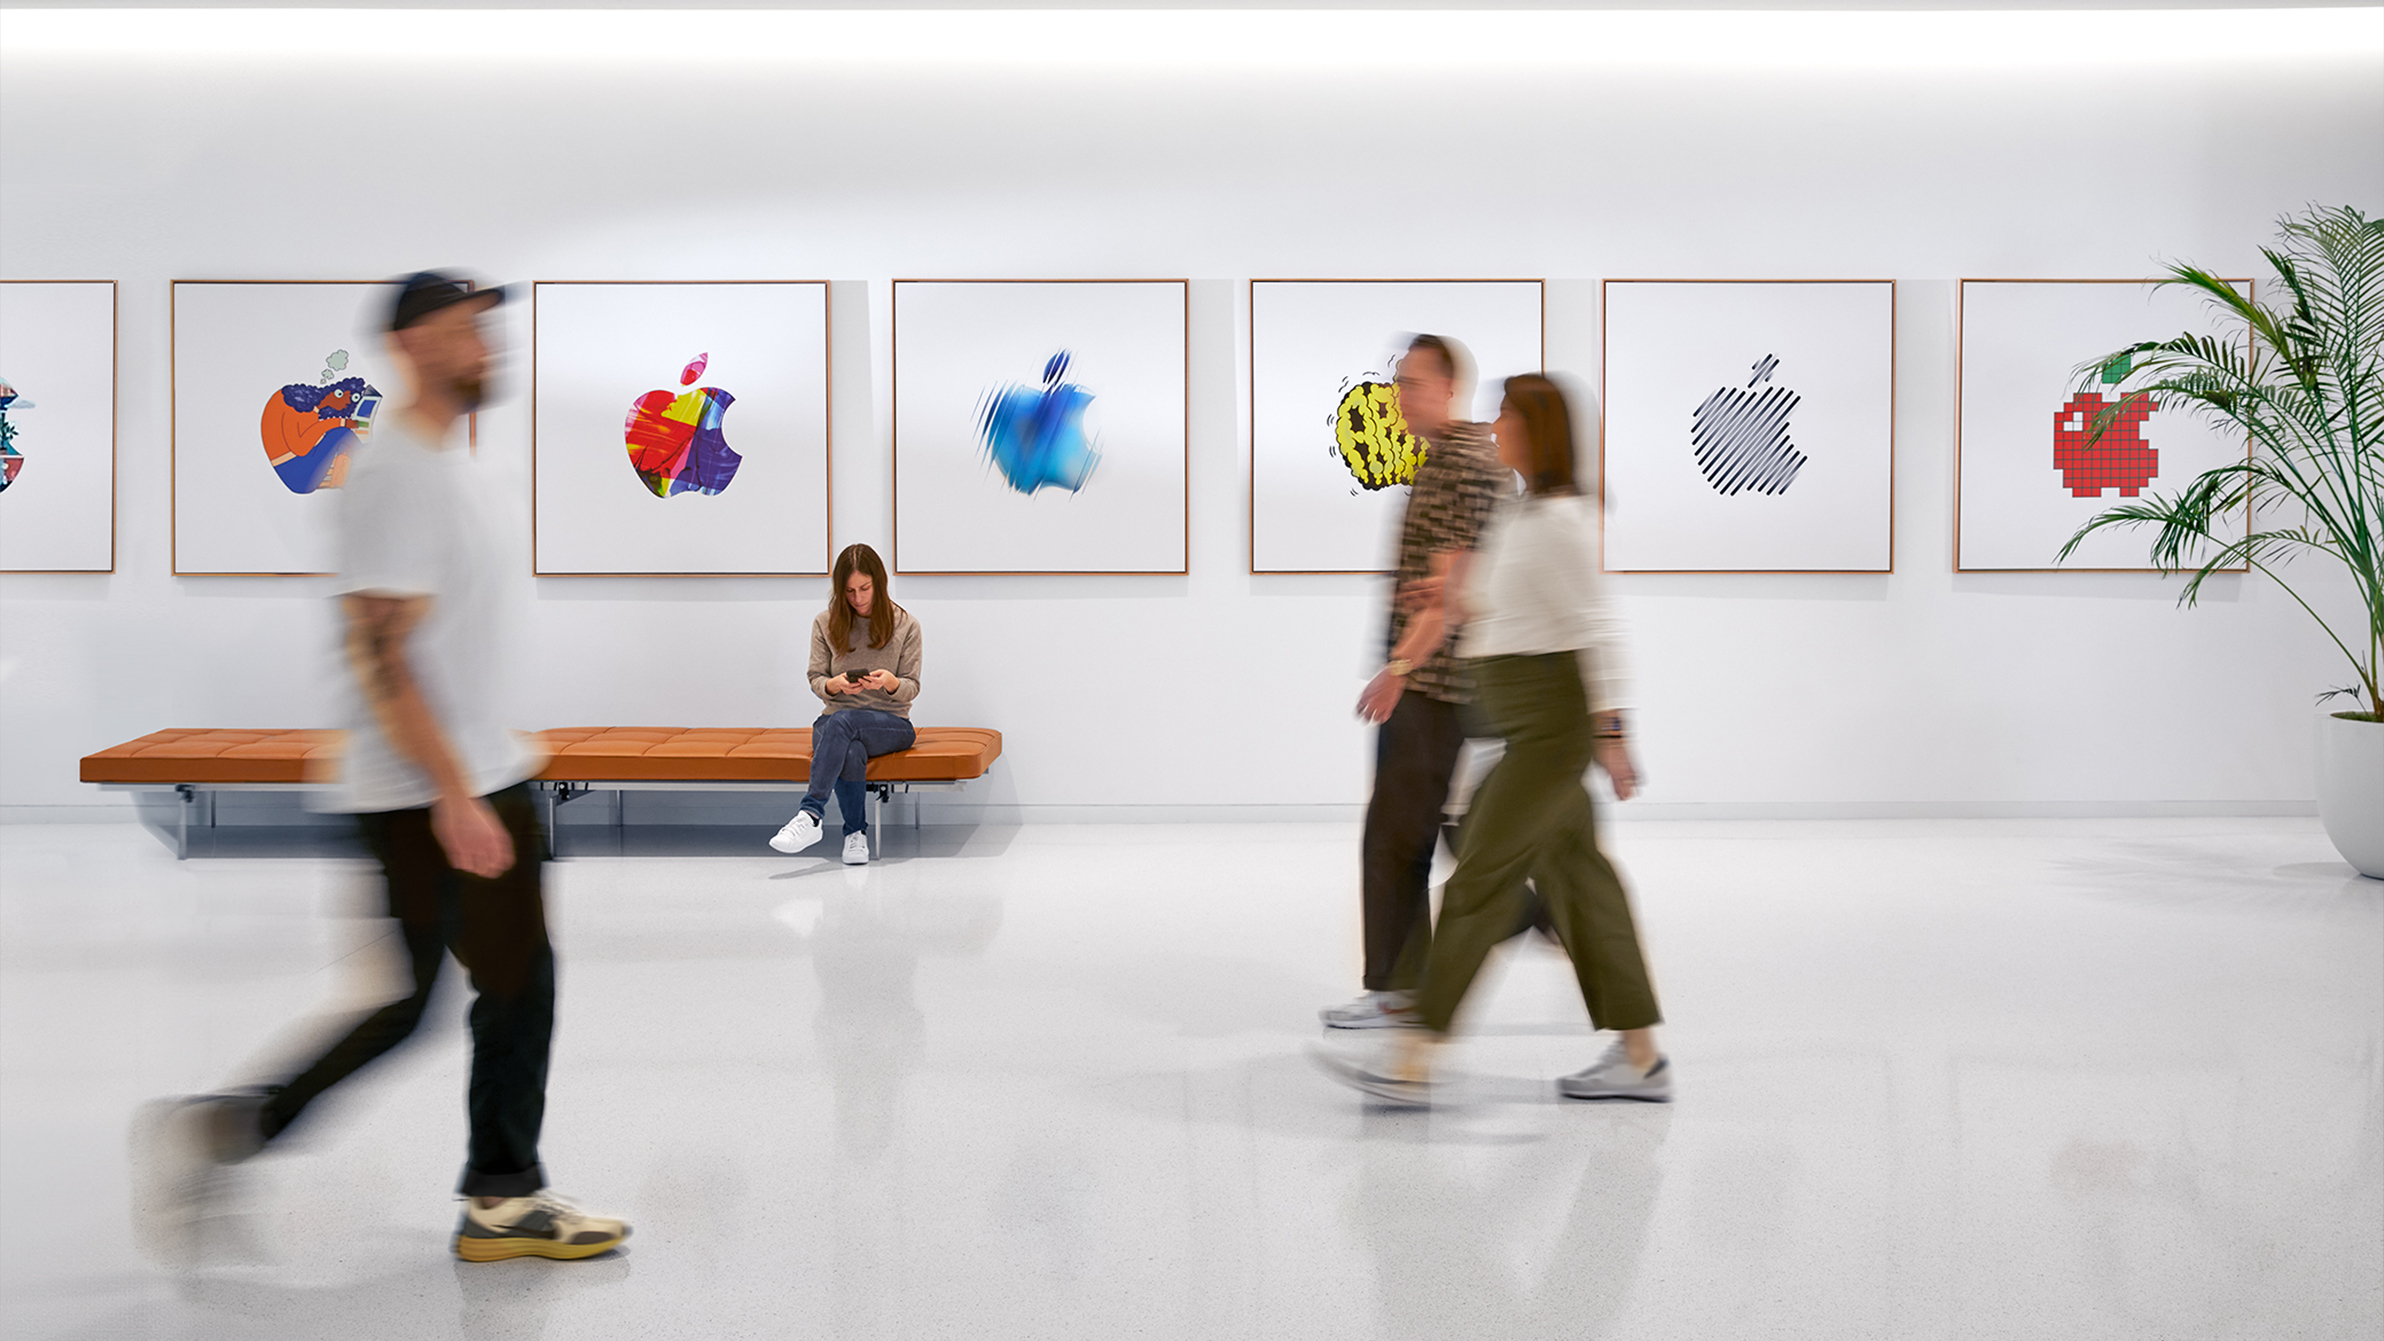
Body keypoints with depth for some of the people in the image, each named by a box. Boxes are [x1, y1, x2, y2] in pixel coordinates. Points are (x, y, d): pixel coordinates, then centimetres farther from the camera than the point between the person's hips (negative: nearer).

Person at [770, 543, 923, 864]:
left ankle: (810, 814, -44)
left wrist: (890, 682, -21)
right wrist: (834, 685, -16)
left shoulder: (905, 625, 4)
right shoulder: (825, 623, 7)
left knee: (842, 721, -37)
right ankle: (856, 834, -25)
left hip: (891, 722, -1)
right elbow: (815, 680, 9)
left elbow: (911, 688, 3)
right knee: (851, 753, -38)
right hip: (834, 721, 1)